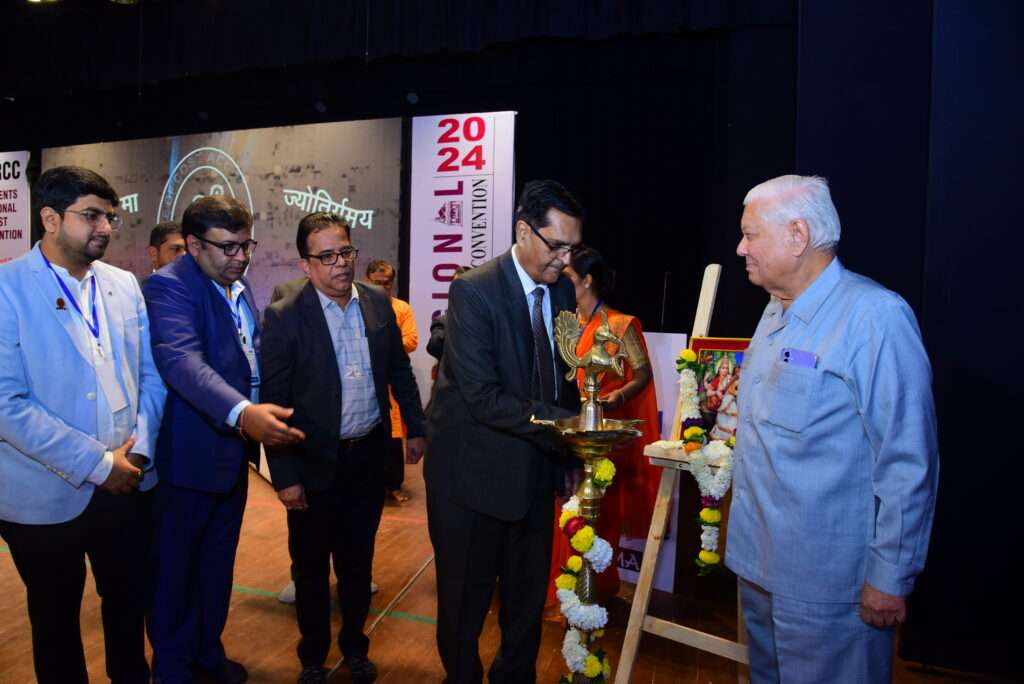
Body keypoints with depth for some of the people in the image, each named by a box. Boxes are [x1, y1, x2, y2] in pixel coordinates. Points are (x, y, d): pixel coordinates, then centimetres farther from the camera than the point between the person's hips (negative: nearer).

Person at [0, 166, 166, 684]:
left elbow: (151, 373, 6)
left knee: (130, 603, 20)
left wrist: (140, 448, -8)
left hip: (129, 482, 5)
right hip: (47, 495, -4)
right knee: (56, 621, 17)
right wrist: (97, 463, -18)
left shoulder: (124, 284, 4)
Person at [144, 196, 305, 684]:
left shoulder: (241, 289, 7)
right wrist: (242, 413, -48)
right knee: (174, 567, 12)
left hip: (235, 450, 8)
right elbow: (182, 362, -35)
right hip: (189, 455, -7)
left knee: (218, 561, 21)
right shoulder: (169, 287, -18)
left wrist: (256, 416, 12)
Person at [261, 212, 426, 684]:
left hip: (369, 454, 3)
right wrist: (285, 477, -13)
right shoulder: (285, 317, -14)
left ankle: (354, 645, 41)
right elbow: (275, 401, -13)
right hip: (314, 462, -3)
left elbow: (400, 370, 8)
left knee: (358, 560, 19)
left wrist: (416, 428, 10)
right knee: (310, 565, 16)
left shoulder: (379, 303, -2)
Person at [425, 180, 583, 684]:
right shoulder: (473, 292, -18)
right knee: (465, 602, 13)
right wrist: (565, 424, -26)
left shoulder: (562, 291, 3)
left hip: (535, 471, 6)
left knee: (529, 599, 20)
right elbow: (482, 397, -24)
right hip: (475, 473, -6)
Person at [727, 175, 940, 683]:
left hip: (827, 583, -8)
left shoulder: (874, 315, -20)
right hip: (758, 563, 8)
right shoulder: (775, 312, 9)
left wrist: (890, 577, -17)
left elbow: (907, 461, -20)